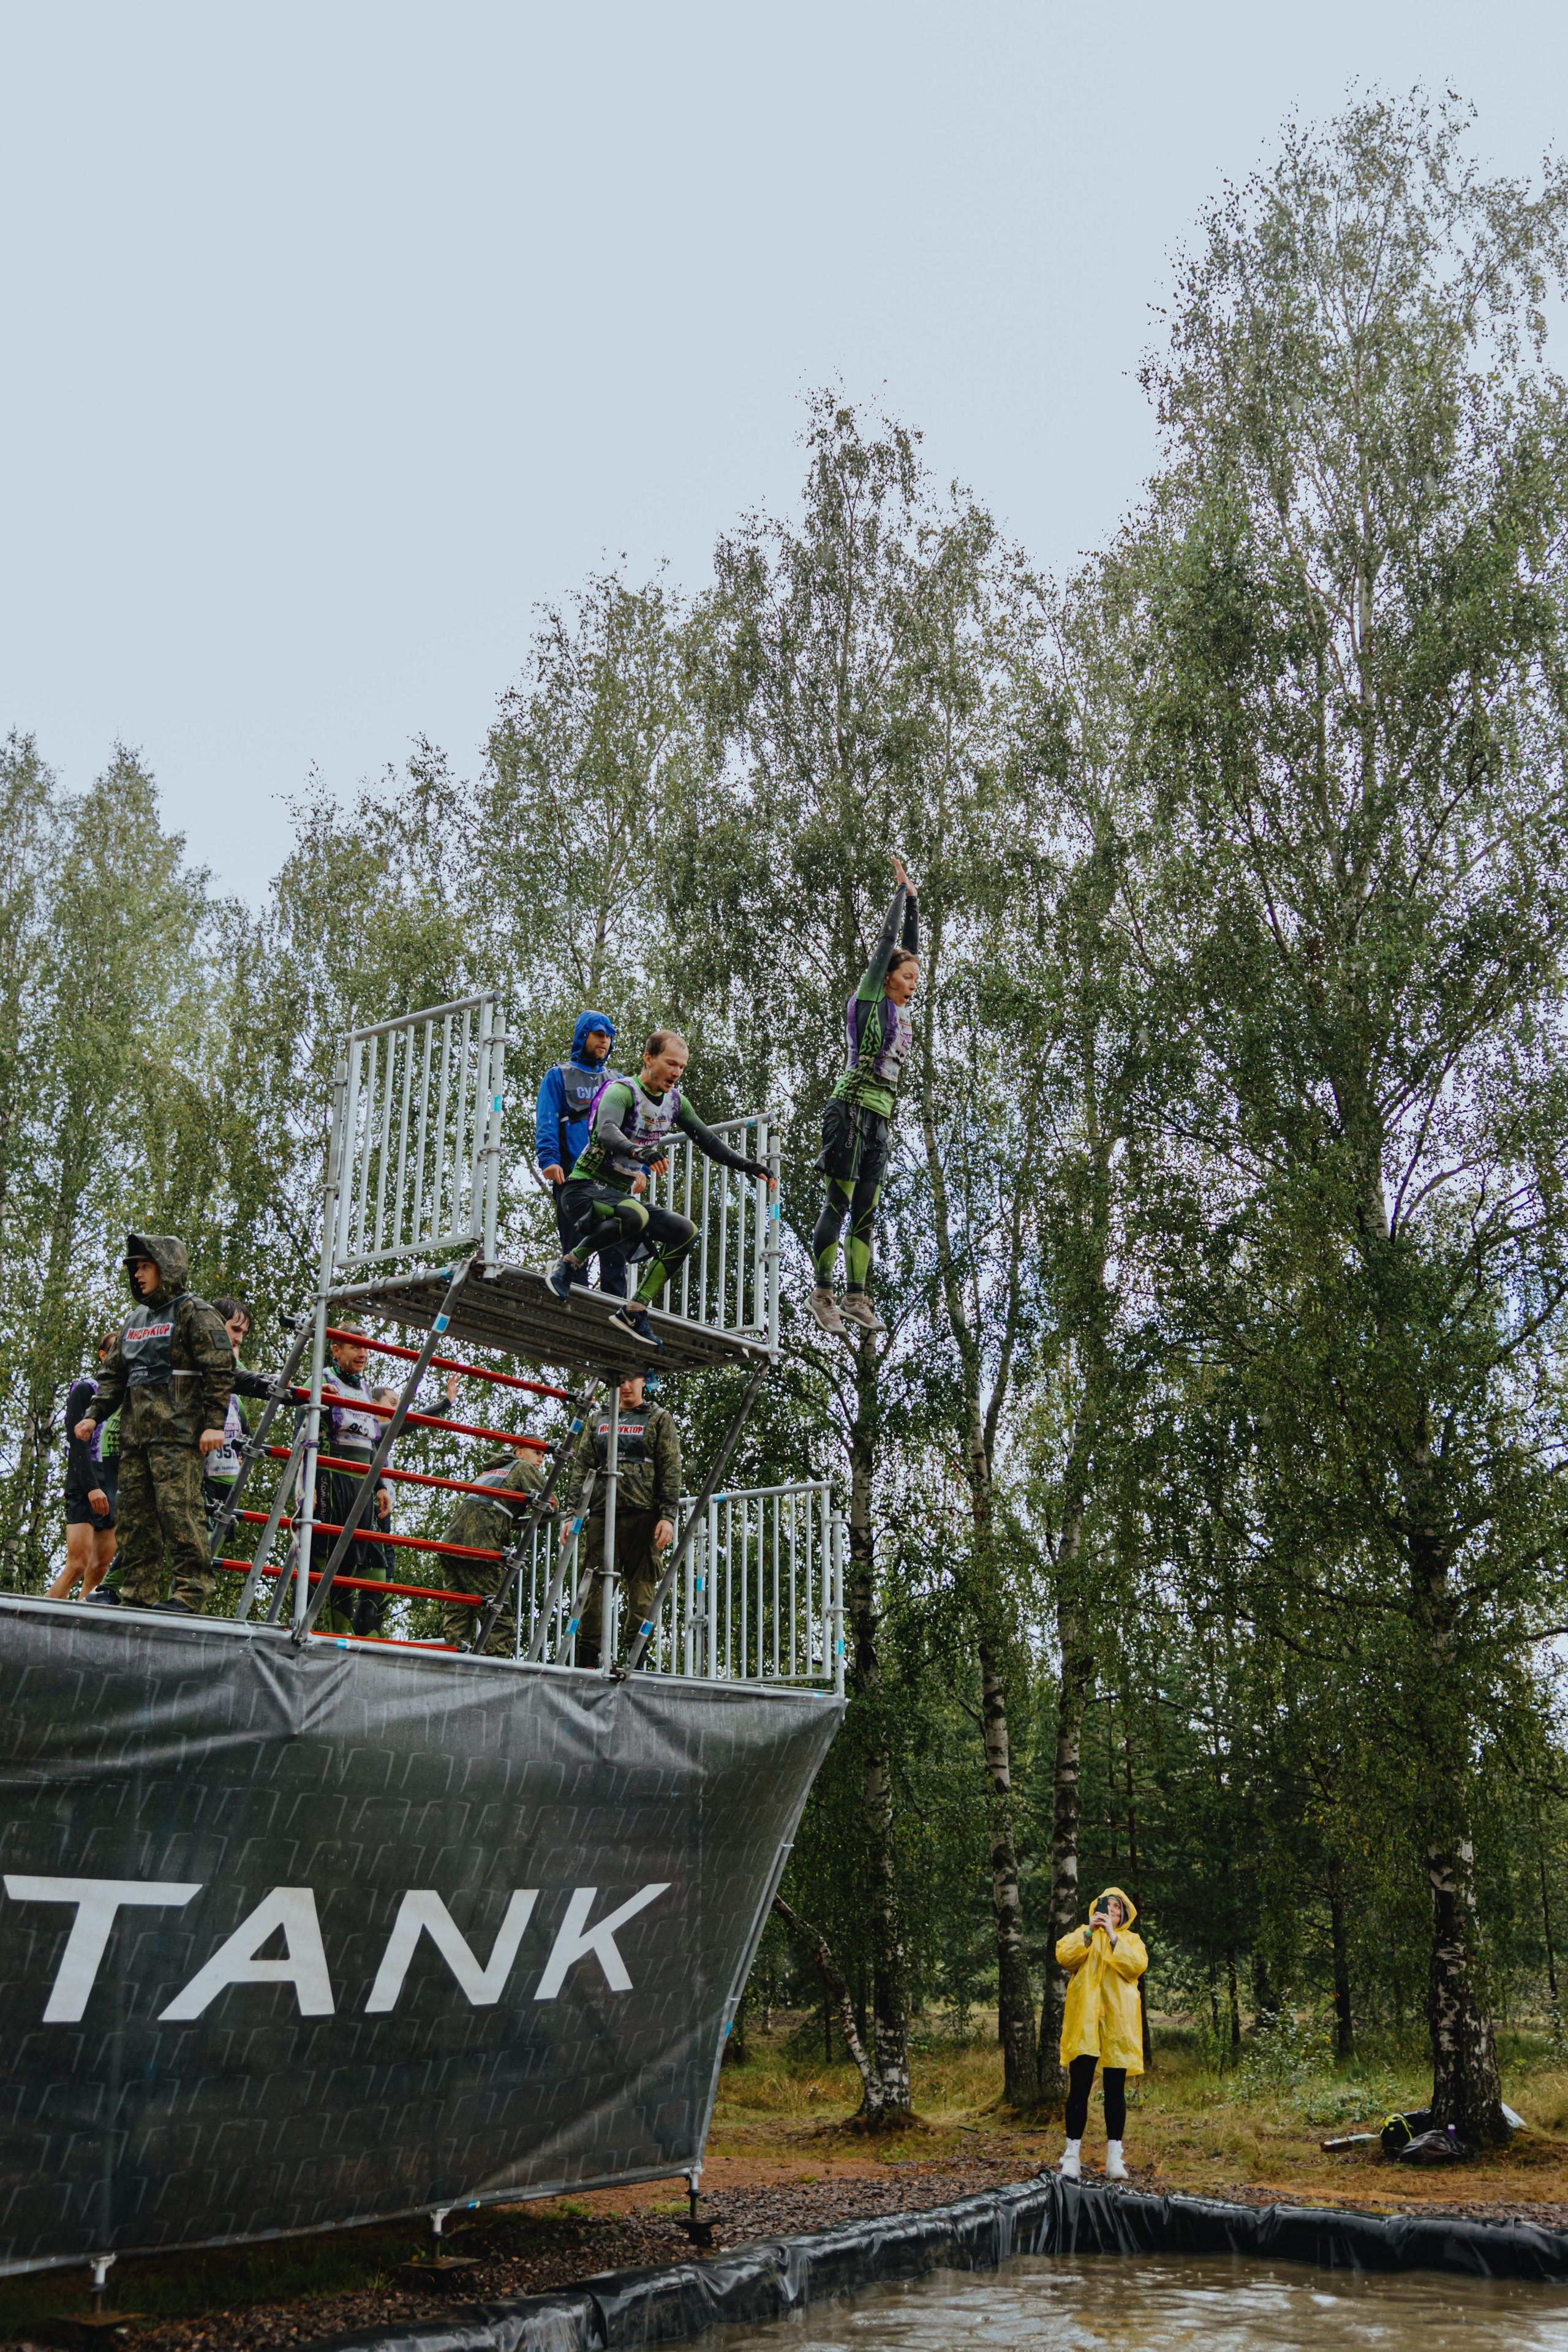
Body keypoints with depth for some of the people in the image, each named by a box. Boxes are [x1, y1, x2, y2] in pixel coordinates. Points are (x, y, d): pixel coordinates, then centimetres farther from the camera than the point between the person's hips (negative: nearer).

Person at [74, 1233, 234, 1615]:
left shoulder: (194, 1312, -1)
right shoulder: (136, 1321, 23)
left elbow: (220, 1370, -8)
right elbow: (114, 1375, 26)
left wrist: (214, 1423, -16)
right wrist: (93, 1415, 11)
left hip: (177, 1434, -8)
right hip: (135, 1434, 8)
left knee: (179, 1511, -14)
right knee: (132, 1514, 6)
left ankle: (191, 1593, -14)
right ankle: (137, 1593, 10)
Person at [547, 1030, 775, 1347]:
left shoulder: (675, 1101, 8)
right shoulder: (623, 1091, -16)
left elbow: (708, 1140, 16)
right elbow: (606, 1132, -36)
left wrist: (749, 1166, 6)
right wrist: (638, 1152, -55)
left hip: (621, 1196, 8)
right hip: (585, 1188, -8)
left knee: (685, 1232, -4)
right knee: (635, 1215, -38)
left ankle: (634, 1312, -5)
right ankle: (568, 1266, -19)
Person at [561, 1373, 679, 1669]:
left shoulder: (658, 1419, 10)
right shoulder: (597, 1420, 19)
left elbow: (671, 1471, 3)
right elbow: (581, 1470, 16)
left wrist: (668, 1516, -7)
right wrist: (573, 1514, 6)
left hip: (644, 1514, -2)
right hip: (602, 1513, 2)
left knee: (641, 1586, -5)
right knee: (595, 1585, -3)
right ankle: (586, 1661, -1)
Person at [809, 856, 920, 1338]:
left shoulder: (900, 1011, 18)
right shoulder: (869, 1000, 1)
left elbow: (909, 944, 25)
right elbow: (887, 941, 2)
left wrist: (914, 899, 26)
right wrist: (901, 890, 11)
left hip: (880, 1119, 8)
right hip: (853, 1109, -8)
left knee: (866, 1211, 5)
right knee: (839, 1203, -7)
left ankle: (856, 1298, 6)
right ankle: (822, 1293, -5)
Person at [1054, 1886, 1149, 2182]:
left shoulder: (1131, 1940, 15)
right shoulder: (1082, 1935, 16)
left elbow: (1137, 1965, -6)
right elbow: (1064, 1957, -3)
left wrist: (1113, 1936, -12)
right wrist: (1089, 1932, -12)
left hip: (1118, 2022, 1)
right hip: (1084, 2019, -1)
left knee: (1115, 2089, 2)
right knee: (1079, 2086, -5)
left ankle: (1114, 2156, 5)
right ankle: (1072, 2153, -2)